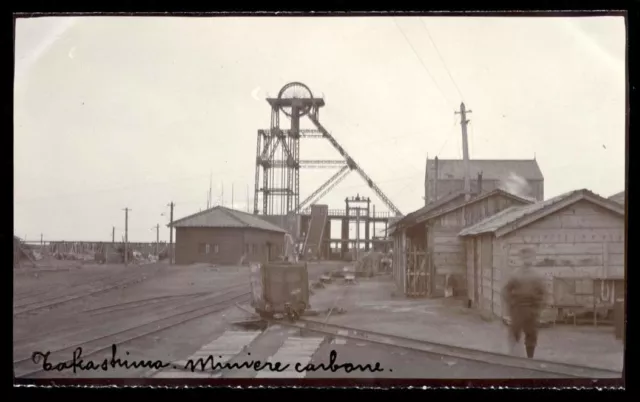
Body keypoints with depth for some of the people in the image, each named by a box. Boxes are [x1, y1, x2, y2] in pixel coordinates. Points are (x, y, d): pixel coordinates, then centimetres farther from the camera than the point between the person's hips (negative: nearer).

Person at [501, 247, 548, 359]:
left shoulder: (537, 276, 2)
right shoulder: (516, 274, -2)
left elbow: (543, 293, 5)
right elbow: (506, 290, 1)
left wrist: (538, 307, -4)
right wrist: (510, 305, -5)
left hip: (532, 310, 2)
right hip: (517, 309, -2)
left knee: (531, 335, 7)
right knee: (514, 333, 0)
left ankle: (530, 358, 18)